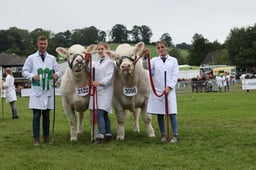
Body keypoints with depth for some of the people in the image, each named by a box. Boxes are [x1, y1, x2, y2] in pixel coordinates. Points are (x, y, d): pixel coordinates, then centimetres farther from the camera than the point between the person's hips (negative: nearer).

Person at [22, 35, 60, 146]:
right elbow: (24, 71, 4)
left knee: (46, 115, 8)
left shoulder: (52, 58, 10)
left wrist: (56, 75, -11)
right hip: (36, 90, -2)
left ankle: (46, 138, 16)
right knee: (36, 115, -5)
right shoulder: (31, 58, 4)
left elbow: (57, 70, 12)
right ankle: (36, 139, 0)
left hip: (48, 91, 2)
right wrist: (32, 76, -15)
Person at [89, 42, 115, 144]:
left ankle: (100, 136, -17)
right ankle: (108, 134, 19)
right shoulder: (96, 63, 20)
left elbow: (110, 76, -12)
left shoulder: (110, 62, -3)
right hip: (96, 90, 7)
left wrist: (100, 83, -23)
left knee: (100, 113, -15)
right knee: (104, 114, 11)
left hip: (105, 90, -7)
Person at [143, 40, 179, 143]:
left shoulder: (173, 60, 8)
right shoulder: (155, 60, 10)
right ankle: (163, 135, 12)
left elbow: (175, 75, 2)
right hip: (157, 90, 1)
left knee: (172, 113, -7)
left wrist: (169, 87, -10)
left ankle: (175, 135, -4)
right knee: (160, 114, 4)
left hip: (169, 90, -1)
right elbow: (146, 66, -9)